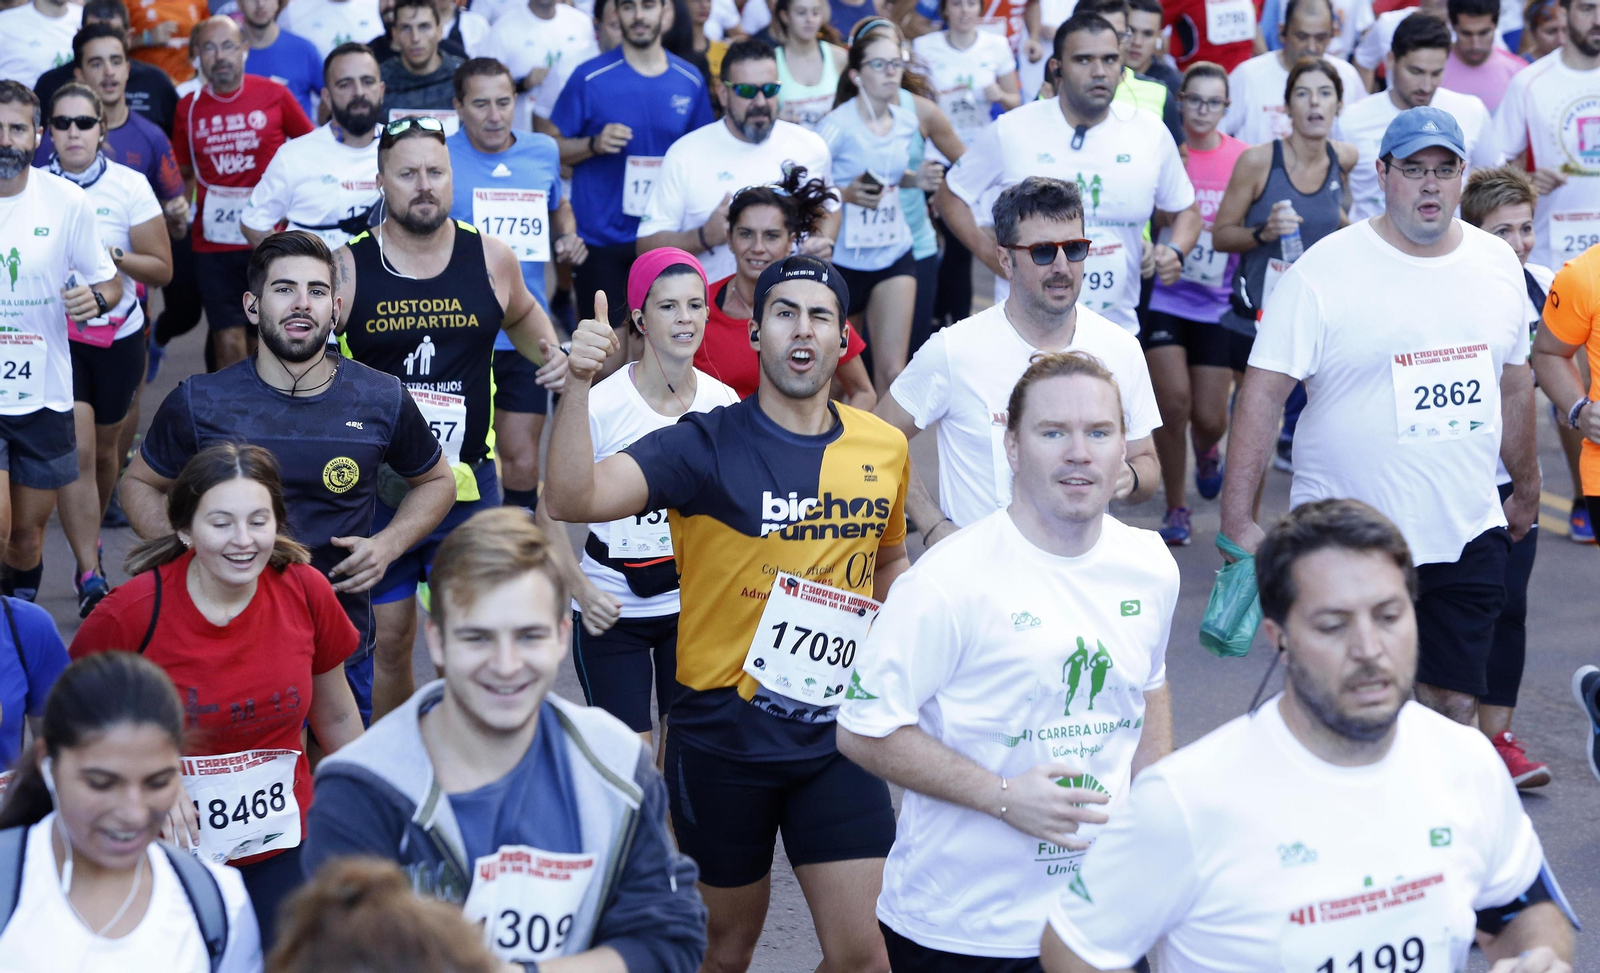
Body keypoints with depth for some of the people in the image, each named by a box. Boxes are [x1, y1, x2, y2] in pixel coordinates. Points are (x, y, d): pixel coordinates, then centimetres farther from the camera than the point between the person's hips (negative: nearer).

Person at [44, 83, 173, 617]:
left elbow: (162, 269, -4)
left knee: (105, 446, 16)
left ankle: (90, 533, 43)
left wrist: (113, 256, -19)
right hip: (55, 333, -1)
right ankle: (89, 574, -10)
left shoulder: (130, 186, -4)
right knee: (76, 448, -12)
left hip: (117, 336, 1)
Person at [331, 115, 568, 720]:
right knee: (388, 640, 9)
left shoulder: (490, 259, -1)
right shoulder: (347, 268, -7)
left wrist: (551, 356, 3)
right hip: (374, 488, -1)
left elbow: (522, 314, 22)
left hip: (468, 487, 1)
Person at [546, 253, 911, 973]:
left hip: (835, 736, 3)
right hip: (723, 732, -3)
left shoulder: (884, 447, 2)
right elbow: (572, 500, -27)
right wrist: (576, 386, -40)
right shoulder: (707, 446, -12)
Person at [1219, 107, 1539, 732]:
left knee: (1455, 706, 7)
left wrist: (1526, 488, 26)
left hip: (1468, 534, 4)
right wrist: (1237, 520, -19)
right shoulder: (1324, 271, -10)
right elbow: (1263, 394, -13)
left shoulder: (1498, 264, 7)